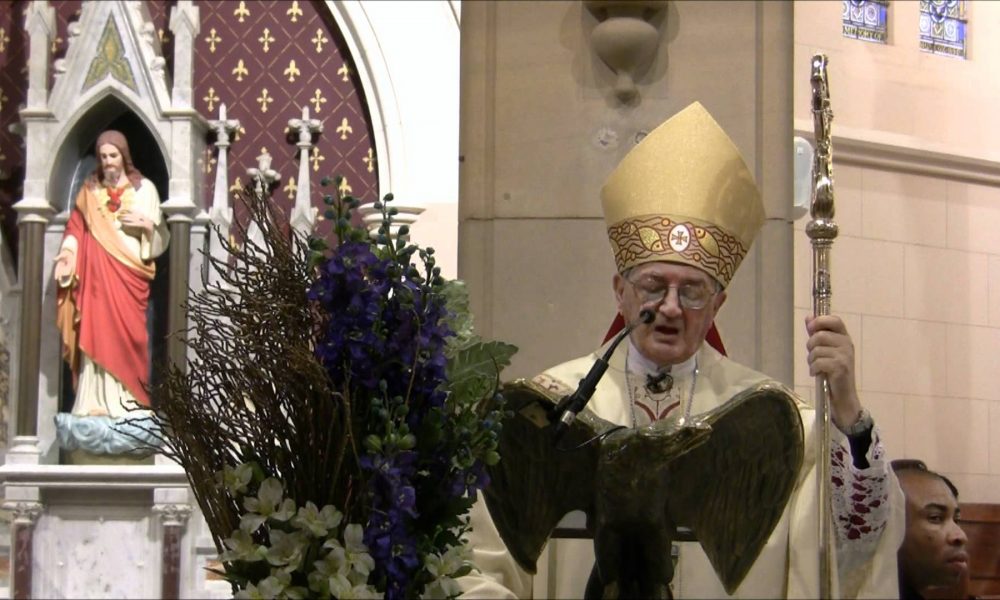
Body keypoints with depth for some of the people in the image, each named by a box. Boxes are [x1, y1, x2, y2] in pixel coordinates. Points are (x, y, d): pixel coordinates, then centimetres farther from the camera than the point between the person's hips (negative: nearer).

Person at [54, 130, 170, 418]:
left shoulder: (144, 188, 10)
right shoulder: (89, 189, 15)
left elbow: (160, 236, 8)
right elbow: (76, 228, 8)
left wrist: (148, 224, -12)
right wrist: (67, 252, -8)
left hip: (129, 272, -1)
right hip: (96, 274, 1)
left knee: (127, 332, -8)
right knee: (96, 332, -6)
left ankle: (126, 399, -5)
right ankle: (97, 402, -8)